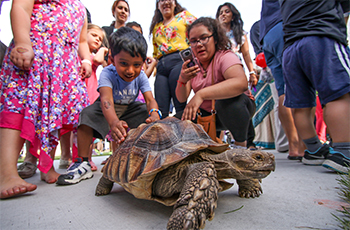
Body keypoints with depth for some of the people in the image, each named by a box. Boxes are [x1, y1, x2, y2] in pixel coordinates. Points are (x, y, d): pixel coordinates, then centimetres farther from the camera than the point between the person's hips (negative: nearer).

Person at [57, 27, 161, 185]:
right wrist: (114, 121, -68)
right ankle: (83, 163, -22)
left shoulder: (141, 76, -17)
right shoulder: (107, 73, -28)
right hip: (107, 111, -2)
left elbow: (150, 100, -28)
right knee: (88, 113, -30)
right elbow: (106, 99, -46)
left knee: (147, 113, -22)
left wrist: (154, 114, -53)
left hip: (129, 109, 3)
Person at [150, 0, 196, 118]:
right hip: (161, 66, 5)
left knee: (180, 105, -12)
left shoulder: (184, 15, 18)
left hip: (179, 60, -4)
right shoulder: (156, 27, 30)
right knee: (160, 109, -6)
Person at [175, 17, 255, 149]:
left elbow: (241, 83, -43)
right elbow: (181, 98, -8)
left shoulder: (225, 57, -20)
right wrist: (182, 80, -30)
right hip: (209, 114, 6)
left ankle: (241, 144, -14)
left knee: (227, 100, -37)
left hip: (238, 107, -5)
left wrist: (201, 94, -49)